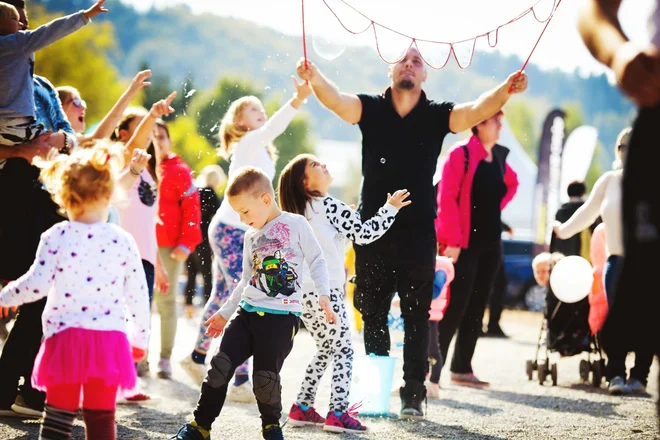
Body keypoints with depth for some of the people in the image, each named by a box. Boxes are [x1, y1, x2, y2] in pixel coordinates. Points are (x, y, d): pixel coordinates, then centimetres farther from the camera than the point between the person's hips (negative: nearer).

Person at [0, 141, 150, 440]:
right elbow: (137, 295, 6)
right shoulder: (123, 242, 1)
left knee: (58, 416, 7)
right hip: (109, 339, 1)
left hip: (65, 337, -1)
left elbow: (37, 285, -9)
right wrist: (140, 338, 19)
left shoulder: (55, 237, -5)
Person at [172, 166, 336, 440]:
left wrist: (324, 295, -12)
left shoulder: (296, 224, -2)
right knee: (221, 364, -5)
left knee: (265, 377, -7)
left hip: (282, 316, -6)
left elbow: (316, 261, -1)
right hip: (248, 311, 6)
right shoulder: (251, 237, 16)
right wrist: (224, 313, 25)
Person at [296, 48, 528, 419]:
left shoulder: (437, 116, 1)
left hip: (418, 235, -1)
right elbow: (335, 99, -17)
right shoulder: (369, 109, 1)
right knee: (373, 315, 8)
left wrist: (505, 91, -35)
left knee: (416, 317, 3)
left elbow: (477, 110, -15)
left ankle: (414, 395, 7)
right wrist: (315, 77, -39)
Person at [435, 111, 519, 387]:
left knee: (477, 304, 8)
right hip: (464, 241, -7)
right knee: (457, 303, -10)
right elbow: (447, 198, -16)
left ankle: (462, 368, 13)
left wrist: (496, 207, 15)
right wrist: (451, 239, -20)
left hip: (490, 240, 7)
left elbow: (512, 184, 32)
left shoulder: (499, 157, 11)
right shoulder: (461, 154, -11)